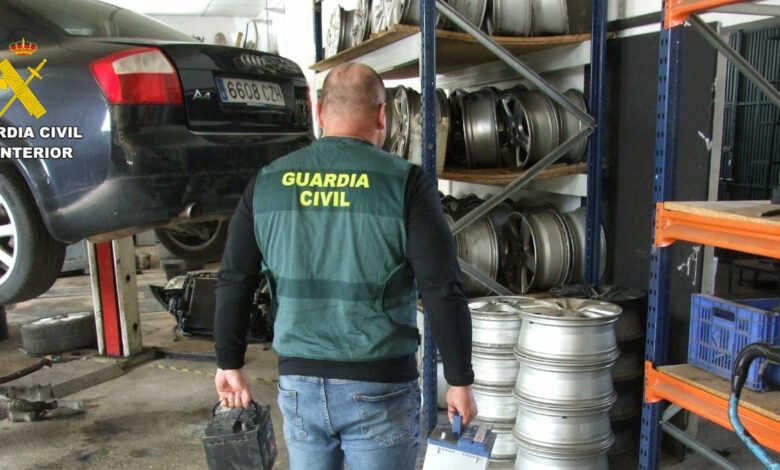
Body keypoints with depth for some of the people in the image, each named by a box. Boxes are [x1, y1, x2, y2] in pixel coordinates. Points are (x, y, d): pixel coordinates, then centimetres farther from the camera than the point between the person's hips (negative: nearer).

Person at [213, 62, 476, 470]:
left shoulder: (267, 182, 1)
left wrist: (230, 364, 15)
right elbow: (443, 292, -12)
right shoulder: (404, 182, -10)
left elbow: (233, 284, 4)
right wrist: (459, 381, -2)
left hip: (298, 383, 4)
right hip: (379, 388, -3)